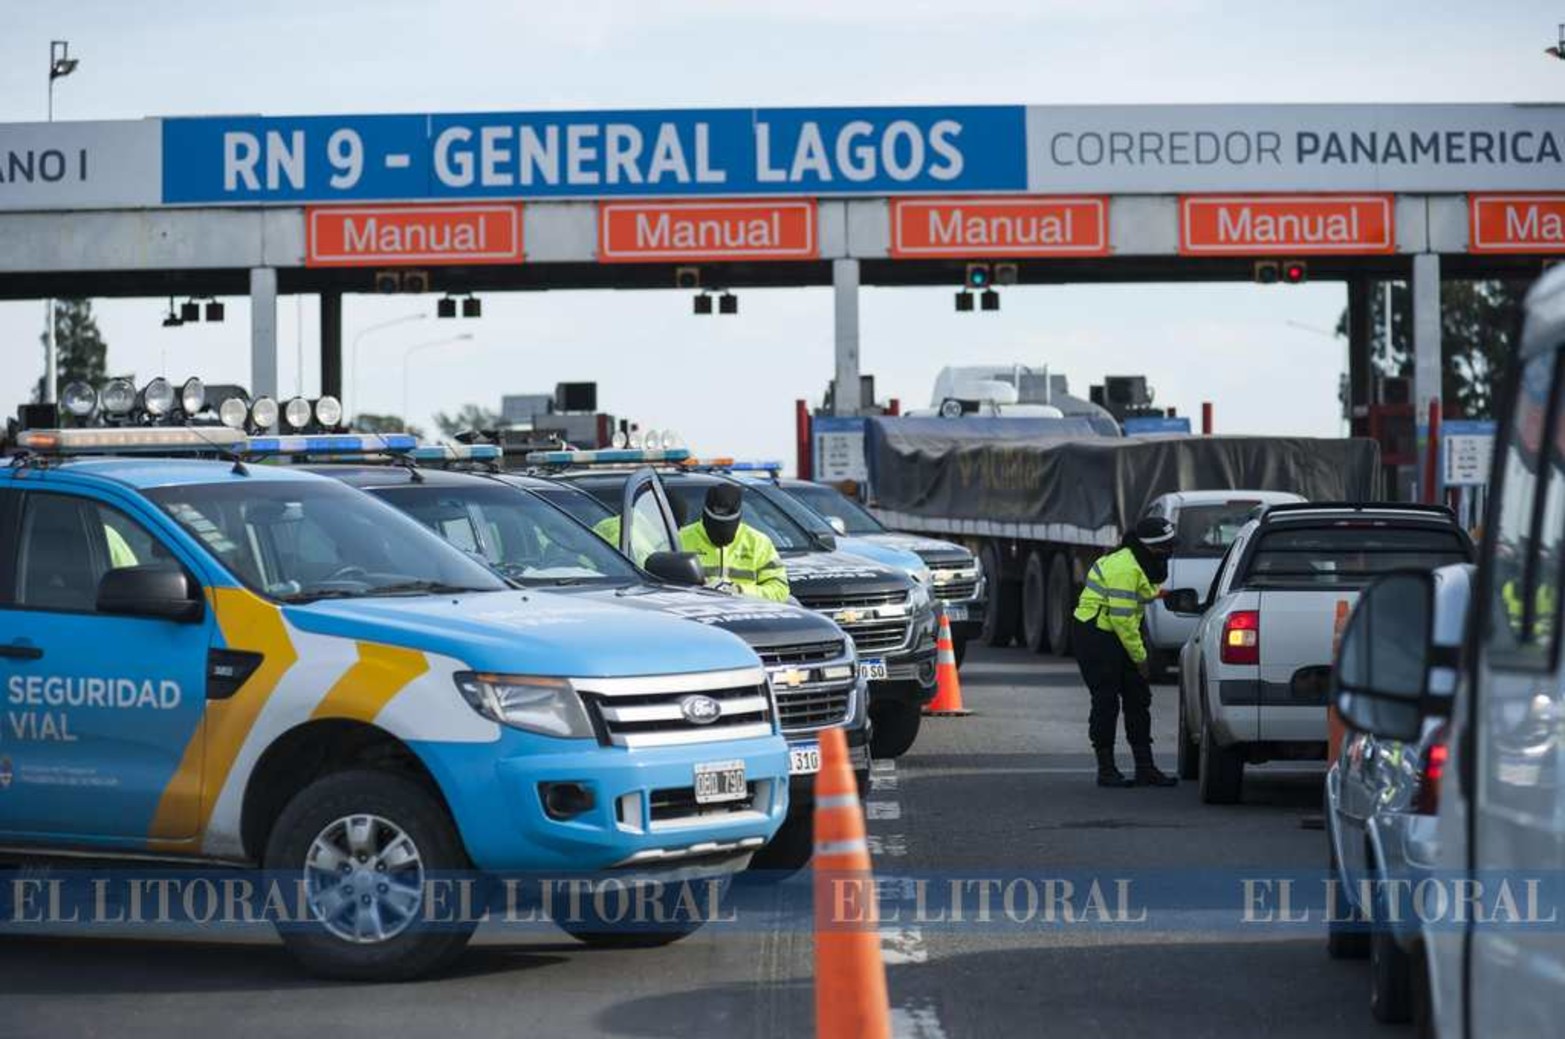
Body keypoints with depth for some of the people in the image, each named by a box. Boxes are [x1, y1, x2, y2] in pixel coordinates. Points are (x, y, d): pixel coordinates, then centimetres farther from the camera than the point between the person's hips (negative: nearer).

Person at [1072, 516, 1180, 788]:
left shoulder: (1141, 565, 9)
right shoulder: (1125, 569, -23)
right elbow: (1122, 617, -24)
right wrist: (1139, 656, -16)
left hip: (1117, 636, 10)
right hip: (1096, 636, -10)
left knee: (1138, 699, 8)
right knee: (1106, 702, -7)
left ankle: (1145, 768, 11)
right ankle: (1106, 770, -1)